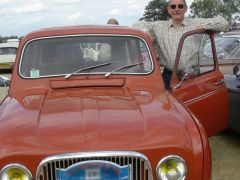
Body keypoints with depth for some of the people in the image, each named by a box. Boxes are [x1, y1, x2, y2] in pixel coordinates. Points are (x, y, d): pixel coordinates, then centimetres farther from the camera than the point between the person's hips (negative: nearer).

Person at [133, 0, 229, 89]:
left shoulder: (196, 23, 4)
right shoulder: (159, 26, 10)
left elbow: (223, 22, 3)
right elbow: (138, 25, 15)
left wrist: (203, 26, -10)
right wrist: (146, 33, -5)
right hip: (169, 76, 2)